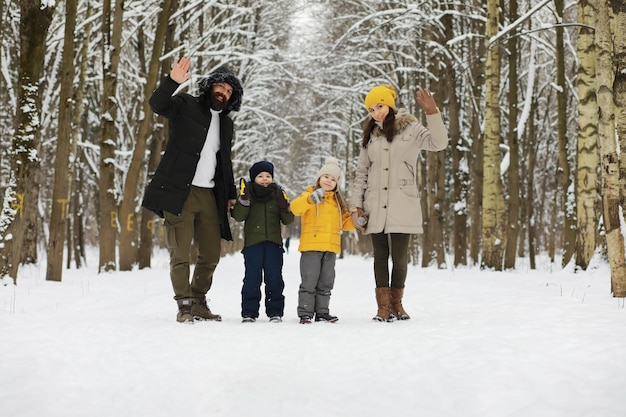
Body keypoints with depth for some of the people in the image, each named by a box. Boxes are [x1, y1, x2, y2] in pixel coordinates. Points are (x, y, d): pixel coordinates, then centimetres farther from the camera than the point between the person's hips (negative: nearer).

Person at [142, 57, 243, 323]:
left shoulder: (226, 123, 19)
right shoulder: (186, 106, 1)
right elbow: (157, 104, -18)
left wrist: (231, 194, 19)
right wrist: (172, 81, -35)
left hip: (209, 195, 6)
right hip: (179, 192, -6)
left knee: (212, 253, 7)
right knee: (180, 253, -6)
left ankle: (199, 302, 20)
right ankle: (185, 306, 2)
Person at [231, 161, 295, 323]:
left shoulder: (278, 194, 11)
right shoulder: (248, 192, 7)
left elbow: (288, 220, 8)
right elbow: (238, 216, -5)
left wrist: (284, 206, -10)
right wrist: (243, 199, -18)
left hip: (274, 242, 1)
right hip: (252, 242, -1)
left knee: (274, 278, 3)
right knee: (252, 278, -2)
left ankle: (275, 311, 10)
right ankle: (249, 312, 4)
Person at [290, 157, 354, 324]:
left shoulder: (338, 200, 19)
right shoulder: (310, 194, 1)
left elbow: (345, 222, 22)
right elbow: (295, 207, -18)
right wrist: (310, 199, -35)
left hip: (330, 247, 6)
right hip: (311, 245, -6)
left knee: (326, 282, 10)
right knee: (309, 281, -4)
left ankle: (322, 312, 19)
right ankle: (305, 313, 2)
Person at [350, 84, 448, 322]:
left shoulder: (410, 129, 1)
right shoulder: (370, 135, 12)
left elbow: (439, 143, -15)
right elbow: (361, 173, 13)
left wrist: (432, 113, -26)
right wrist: (355, 206, 6)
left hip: (402, 206, -3)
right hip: (375, 208, 3)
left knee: (400, 256, -2)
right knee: (380, 256, 4)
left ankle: (396, 303, 15)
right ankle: (383, 306, 8)